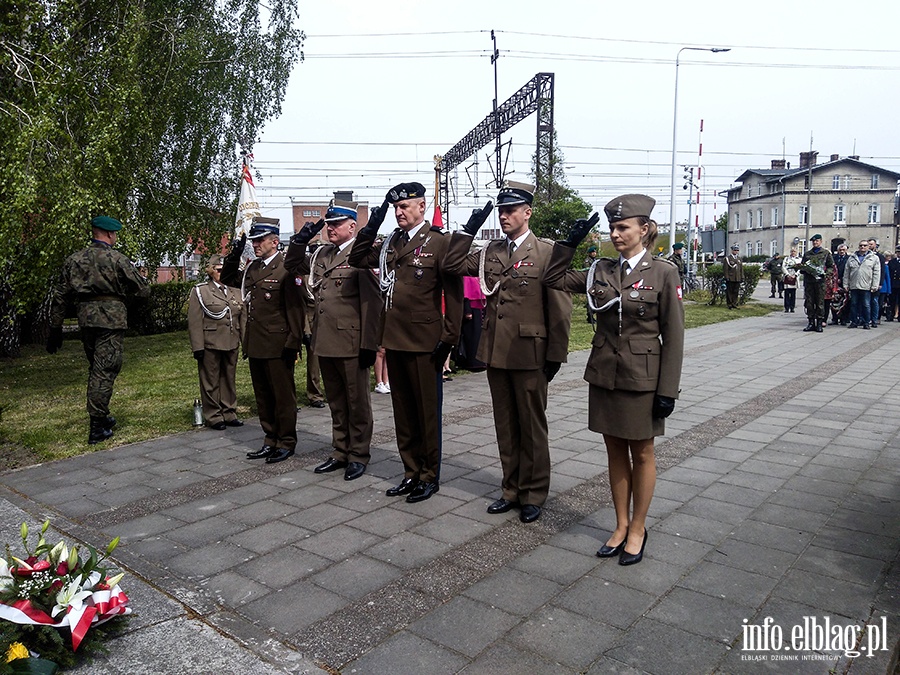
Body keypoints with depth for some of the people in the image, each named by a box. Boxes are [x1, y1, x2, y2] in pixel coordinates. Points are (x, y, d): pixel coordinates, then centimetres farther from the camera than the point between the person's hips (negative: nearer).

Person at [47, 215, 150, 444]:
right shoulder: (117, 259, -6)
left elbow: (60, 296, 10)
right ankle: (97, 427, -3)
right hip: (111, 319, -6)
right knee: (104, 370, -3)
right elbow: (143, 290, -4)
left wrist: (55, 328, 15)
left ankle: (101, 416, 31)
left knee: (95, 368, 20)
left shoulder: (74, 259, 10)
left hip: (86, 319, 6)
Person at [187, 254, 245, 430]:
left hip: (231, 345, 5)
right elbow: (195, 321, -8)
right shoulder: (200, 291, -2)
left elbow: (242, 319, 12)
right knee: (211, 382, 4)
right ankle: (214, 416, 15)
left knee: (229, 380, 13)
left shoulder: (235, 292, 12)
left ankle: (229, 413, 23)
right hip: (210, 345, -4)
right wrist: (198, 347, -13)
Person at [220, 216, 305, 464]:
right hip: (255, 345, 8)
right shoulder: (252, 268, 12)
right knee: (263, 397, 15)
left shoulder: (286, 269, -11)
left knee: (283, 396, 4)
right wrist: (234, 255, 9)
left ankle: (286, 442, 16)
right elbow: (228, 279, 27)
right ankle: (271, 441, 26)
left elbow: (295, 308, -14)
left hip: (277, 346, -8)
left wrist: (293, 344, -17)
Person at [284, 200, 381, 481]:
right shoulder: (321, 254, 13)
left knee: (357, 403, 6)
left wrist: (369, 344, -17)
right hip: (325, 342, 7)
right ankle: (340, 452, 28)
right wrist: (300, 240, 6)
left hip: (351, 344, -7)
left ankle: (358, 455, 18)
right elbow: (293, 265, 25)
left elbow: (372, 302, -14)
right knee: (336, 403, 16)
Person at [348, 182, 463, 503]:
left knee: (427, 412, 5)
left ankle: (430, 476, 18)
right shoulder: (389, 243, 12)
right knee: (403, 411, 14)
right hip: (394, 341, 7)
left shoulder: (439, 243, -6)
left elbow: (453, 292, -9)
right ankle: (411, 473, 27)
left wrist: (450, 338, -13)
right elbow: (357, 259, 19)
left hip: (424, 344, -6)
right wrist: (372, 226, 5)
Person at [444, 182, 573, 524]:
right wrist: (469, 230, 0)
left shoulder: (547, 252, -6)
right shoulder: (490, 251, 10)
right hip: (496, 352, 5)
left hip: (529, 354, -5)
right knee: (505, 425, 14)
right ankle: (511, 489, 28)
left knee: (532, 426, 7)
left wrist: (556, 354, -10)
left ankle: (533, 494, 21)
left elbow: (560, 307, -8)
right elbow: (453, 265, 8)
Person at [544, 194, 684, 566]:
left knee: (641, 453, 10)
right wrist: (571, 242, -1)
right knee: (615, 452, 14)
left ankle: (637, 528, 26)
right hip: (604, 374, 4)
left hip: (642, 378, -4)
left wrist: (668, 389, -11)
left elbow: (673, 335, -9)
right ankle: (621, 525, 29)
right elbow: (553, 279, 10)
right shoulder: (601, 270, 4)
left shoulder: (663, 272, -9)